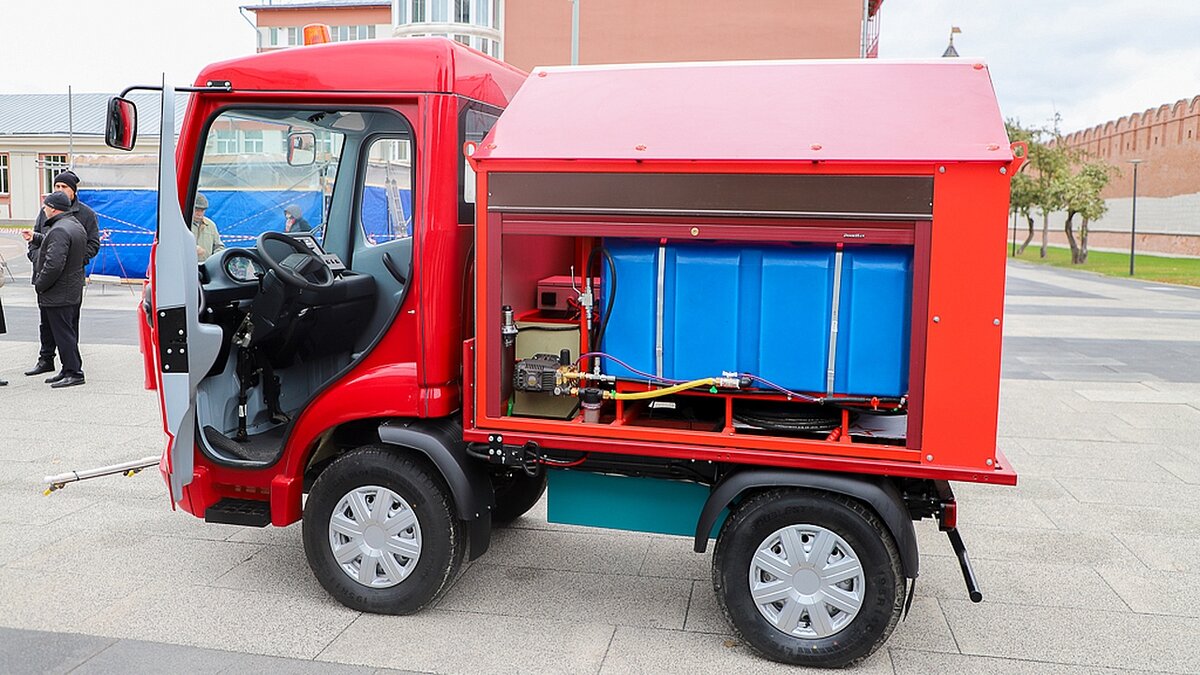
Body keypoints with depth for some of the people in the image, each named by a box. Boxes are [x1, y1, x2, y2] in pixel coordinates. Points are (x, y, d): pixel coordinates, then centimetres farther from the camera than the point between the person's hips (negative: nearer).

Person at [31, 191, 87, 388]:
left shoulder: (59, 230, -20)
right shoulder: (77, 226, 13)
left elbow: (54, 264, -27)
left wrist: (39, 284, -13)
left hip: (58, 295, -10)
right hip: (74, 292, 10)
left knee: (63, 334, -5)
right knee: (69, 333, 15)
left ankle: (73, 372, -3)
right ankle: (70, 370, 22)